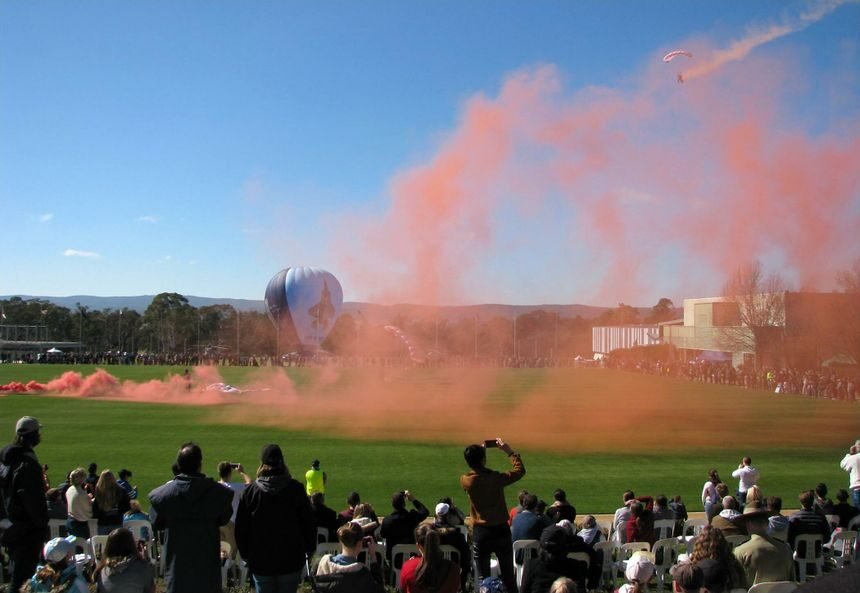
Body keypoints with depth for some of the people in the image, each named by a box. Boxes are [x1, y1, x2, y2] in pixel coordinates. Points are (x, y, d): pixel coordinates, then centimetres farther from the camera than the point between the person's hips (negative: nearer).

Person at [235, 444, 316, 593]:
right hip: (291, 559, -1)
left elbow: (241, 527, 0)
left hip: (260, 560, 1)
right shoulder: (295, 489, -8)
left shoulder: (251, 491, -5)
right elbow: (308, 522, -4)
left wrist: (245, 553, 12)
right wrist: (310, 548, 9)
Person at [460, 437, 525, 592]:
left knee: (483, 577, 8)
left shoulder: (465, 481, -12)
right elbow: (520, 470, 2)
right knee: (508, 575, 14)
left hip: (480, 533, 0)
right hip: (501, 530, 0)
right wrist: (510, 452, 6)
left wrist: (478, 452, 13)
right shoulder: (496, 478, -14)